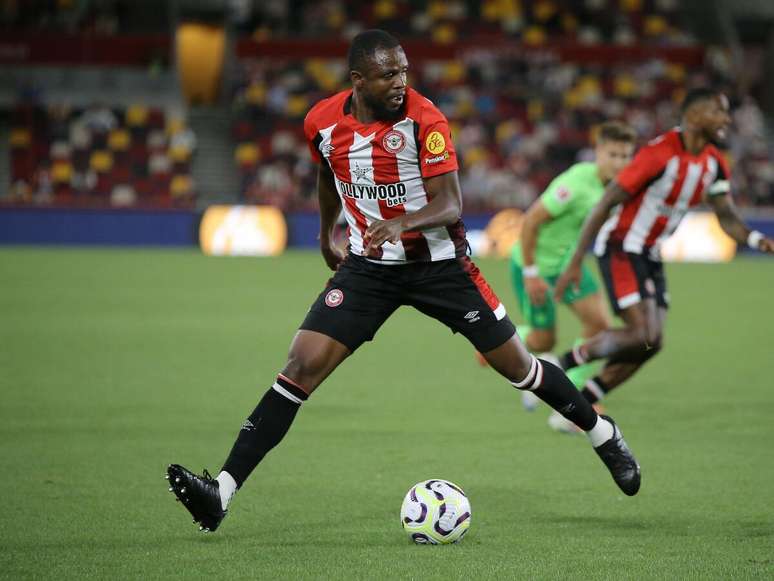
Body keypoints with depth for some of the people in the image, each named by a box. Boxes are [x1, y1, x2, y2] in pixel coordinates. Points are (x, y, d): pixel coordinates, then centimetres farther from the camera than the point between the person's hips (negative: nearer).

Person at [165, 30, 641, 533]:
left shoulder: (424, 118, -19)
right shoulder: (323, 122, -7)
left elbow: (450, 205, -23)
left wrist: (401, 224, -41)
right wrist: (326, 233, 29)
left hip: (438, 261, -2)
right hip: (368, 265, 2)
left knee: (515, 364, 6)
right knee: (303, 366, -13)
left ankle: (603, 435, 33)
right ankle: (221, 493, -17)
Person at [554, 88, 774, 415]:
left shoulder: (714, 164, 2)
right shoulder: (660, 154, -23)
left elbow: (727, 219, 4)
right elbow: (606, 204, -20)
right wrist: (575, 263, -19)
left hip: (650, 256, 9)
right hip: (621, 249, -9)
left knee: (650, 344, 3)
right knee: (644, 335, -19)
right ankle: (564, 363, -1)